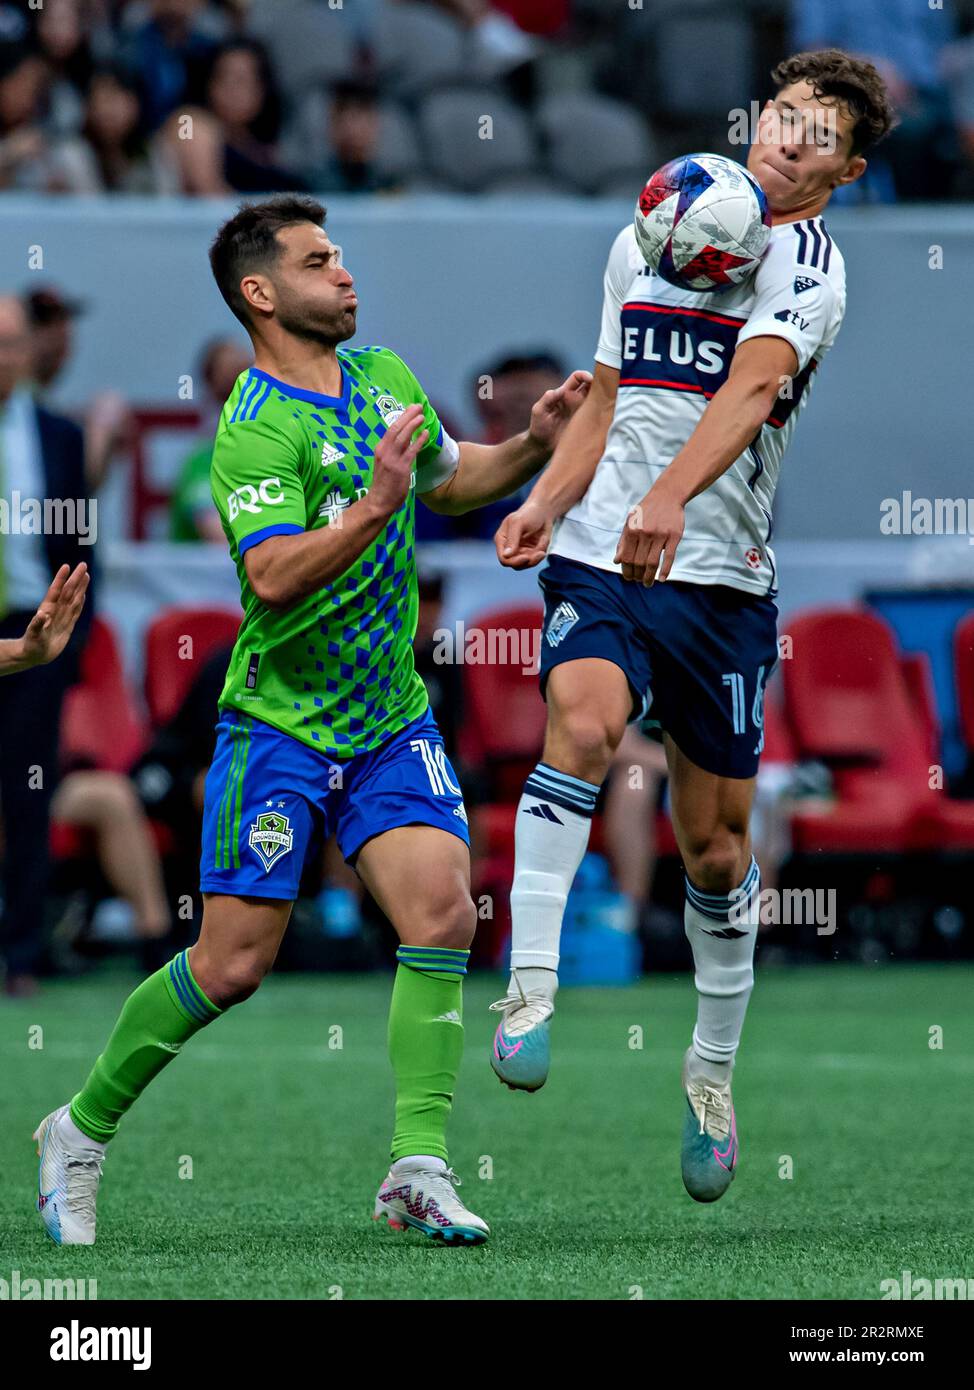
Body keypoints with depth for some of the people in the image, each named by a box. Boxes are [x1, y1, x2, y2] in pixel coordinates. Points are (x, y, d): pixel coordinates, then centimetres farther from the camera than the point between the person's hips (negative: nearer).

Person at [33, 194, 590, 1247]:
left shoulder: (384, 376, 8)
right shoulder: (255, 430, -17)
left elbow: (450, 482, 26)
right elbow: (274, 577, -29)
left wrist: (536, 443, 10)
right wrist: (376, 503, -36)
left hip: (390, 718, 6)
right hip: (279, 722, -6)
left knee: (442, 912, -14)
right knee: (230, 964, -6)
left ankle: (419, 1167, -14)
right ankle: (80, 1134, 14)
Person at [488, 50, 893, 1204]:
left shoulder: (807, 270, -5)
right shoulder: (645, 239, 13)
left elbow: (751, 389, -24)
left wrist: (671, 496, -40)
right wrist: (546, 500, 4)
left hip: (721, 578, -2)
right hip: (598, 555, 2)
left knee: (716, 845, 5)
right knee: (584, 720, -29)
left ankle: (713, 1068, 26)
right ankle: (529, 990, -28)